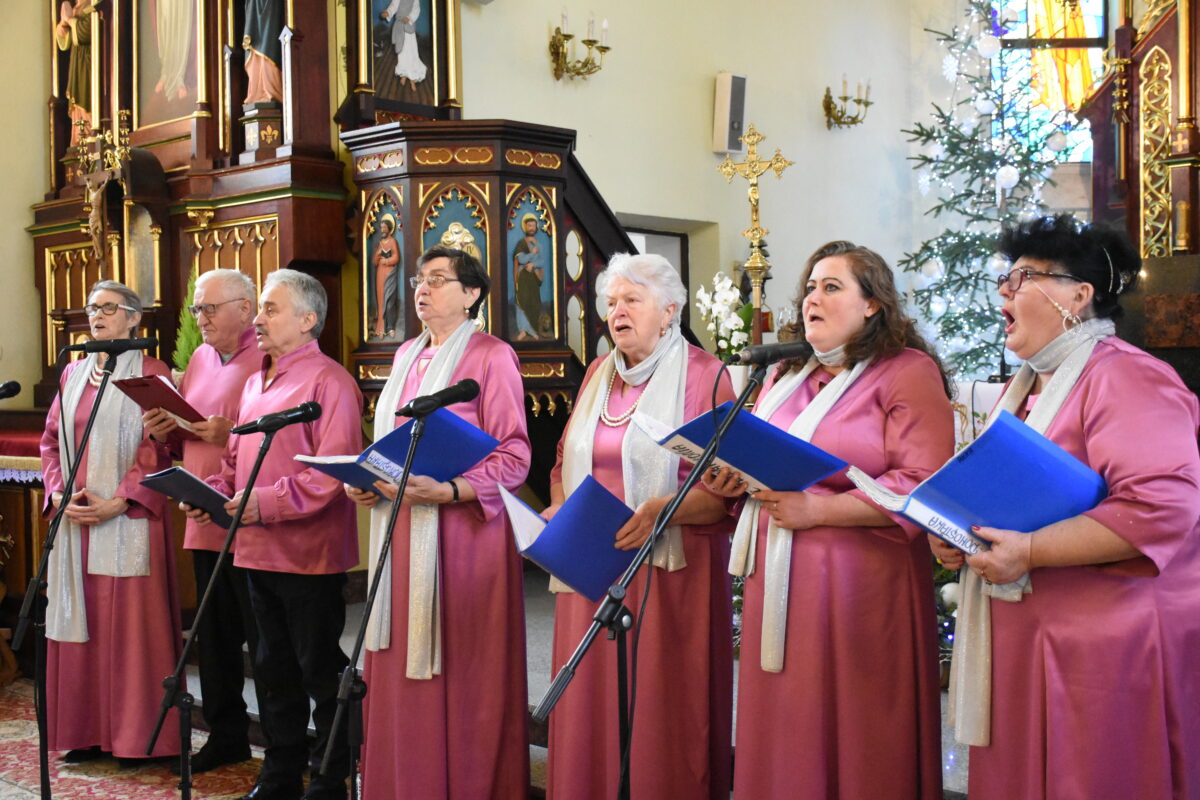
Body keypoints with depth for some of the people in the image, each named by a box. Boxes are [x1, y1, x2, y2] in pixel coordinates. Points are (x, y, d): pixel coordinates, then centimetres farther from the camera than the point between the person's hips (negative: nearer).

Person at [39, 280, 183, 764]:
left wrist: (118, 502, -16)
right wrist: (59, 494, -2)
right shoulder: (73, 374, 14)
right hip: (74, 519, 5)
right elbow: (51, 441, 14)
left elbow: (156, 448, -9)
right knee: (81, 623, 7)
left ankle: (138, 734, 5)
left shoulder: (150, 374, -3)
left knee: (129, 623, -3)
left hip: (128, 520, -5)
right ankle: (87, 732, 14)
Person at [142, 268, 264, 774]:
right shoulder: (200, 359, 16)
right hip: (205, 521, 8)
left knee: (263, 639, 0)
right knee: (215, 636, 15)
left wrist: (231, 434, -26)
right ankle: (226, 734, 28)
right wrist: (166, 432, 1)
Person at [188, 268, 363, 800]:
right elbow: (236, 458, 23)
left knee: (321, 672, 1)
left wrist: (269, 502, -25)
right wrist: (213, 491, 4)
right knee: (274, 669, 17)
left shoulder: (328, 381, -11)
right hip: (258, 552, 9)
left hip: (309, 555, -9)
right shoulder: (256, 383, 17)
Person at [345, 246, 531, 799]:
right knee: (400, 673, 8)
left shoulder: (491, 356, -6)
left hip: (463, 533, -7)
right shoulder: (407, 355, 16)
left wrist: (446, 491, -25)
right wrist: (364, 481, 5)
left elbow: (514, 459, -12)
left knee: (460, 670, -1)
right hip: (401, 532, 7)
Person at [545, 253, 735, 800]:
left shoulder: (703, 375, -5)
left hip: (668, 568, -5)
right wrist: (558, 508, 2)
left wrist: (660, 511, -26)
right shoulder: (598, 374, 14)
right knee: (590, 704, 9)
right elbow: (567, 460, 21)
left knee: (658, 711, 0)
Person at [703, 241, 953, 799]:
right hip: (777, 580, 7)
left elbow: (923, 488, -15)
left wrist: (816, 509, -18)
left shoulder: (908, 372, -5)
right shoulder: (786, 376, 17)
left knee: (853, 744, 2)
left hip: (858, 582, -6)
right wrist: (736, 479, 3)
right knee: (783, 740, 10)